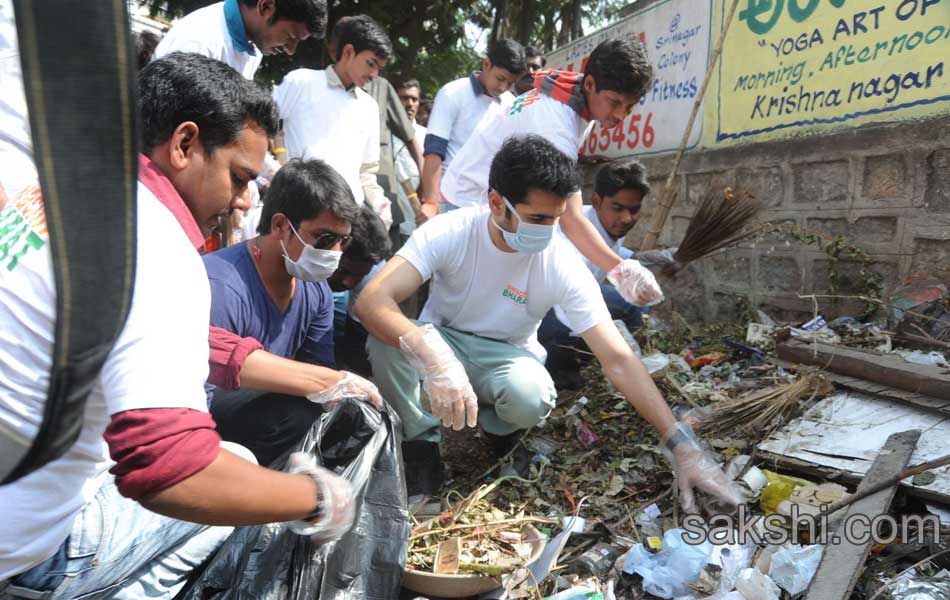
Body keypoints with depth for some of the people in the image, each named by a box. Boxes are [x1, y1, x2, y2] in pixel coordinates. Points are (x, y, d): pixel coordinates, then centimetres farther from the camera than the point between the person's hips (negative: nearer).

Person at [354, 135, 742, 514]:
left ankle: (497, 427, 3)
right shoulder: (450, 232, -25)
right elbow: (371, 300, -36)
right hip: (441, 341, 0)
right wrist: (435, 357, -54)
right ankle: (420, 440, -8)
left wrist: (681, 445, -28)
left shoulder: (564, 266, -22)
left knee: (532, 398, -35)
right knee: (386, 339, -34)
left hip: (506, 356, 1)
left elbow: (618, 359, -22)